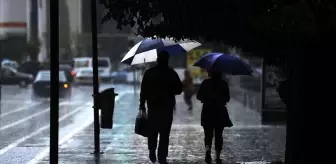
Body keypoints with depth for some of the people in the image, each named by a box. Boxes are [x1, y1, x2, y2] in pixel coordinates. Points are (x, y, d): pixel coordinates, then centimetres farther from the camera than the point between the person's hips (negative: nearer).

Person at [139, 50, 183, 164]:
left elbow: (143, 90, -4)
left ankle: (152, 152, 8)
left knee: (152, 130, 17)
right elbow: (179, 90, 2)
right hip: (167, 107, -1)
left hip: (153, 106, 1)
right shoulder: (172, 74, -3)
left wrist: (142, 104, 3)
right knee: (165, 132, 2)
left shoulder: (149, 73, -2)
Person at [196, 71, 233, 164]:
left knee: (208, 134, 6)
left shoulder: (205, 83, -5)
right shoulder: (224, 84, -4)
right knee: (218, 135, 10)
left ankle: (208, 150, -21)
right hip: (220, 112, 0)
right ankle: (218, 156, 7)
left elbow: (199, 96, -3)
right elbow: (227, 98, 1)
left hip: (207, 112, 0)